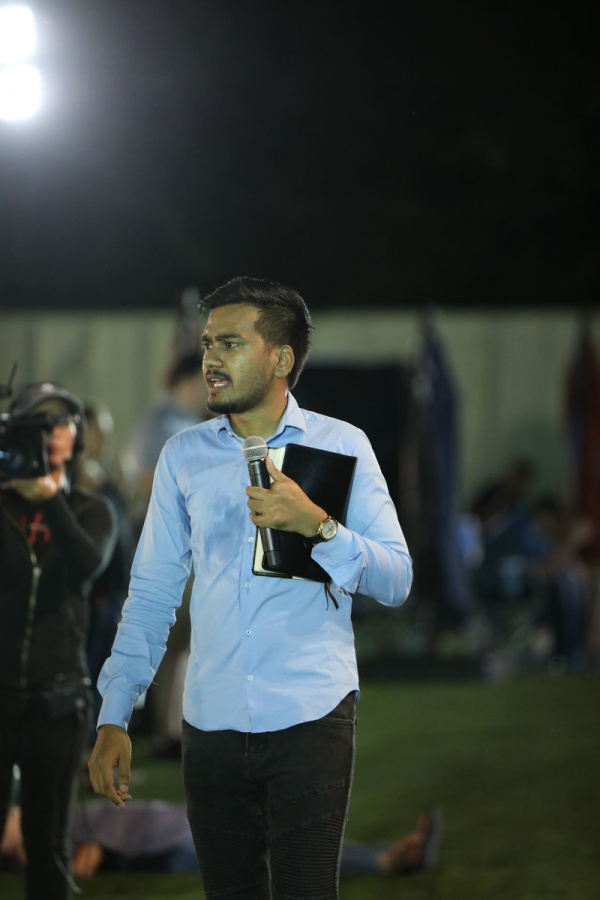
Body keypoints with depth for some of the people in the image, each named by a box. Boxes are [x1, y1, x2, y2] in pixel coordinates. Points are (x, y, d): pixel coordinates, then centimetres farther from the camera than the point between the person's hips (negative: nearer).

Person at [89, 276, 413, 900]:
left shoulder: (341, 445, 3)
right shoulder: (183, 456, 12)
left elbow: (395, 581, -3)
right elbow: (152, 593, 13)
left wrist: (316, 524, -19)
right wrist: (113, 716, 5)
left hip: (310, 715, -3)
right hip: (211, 725, 3)